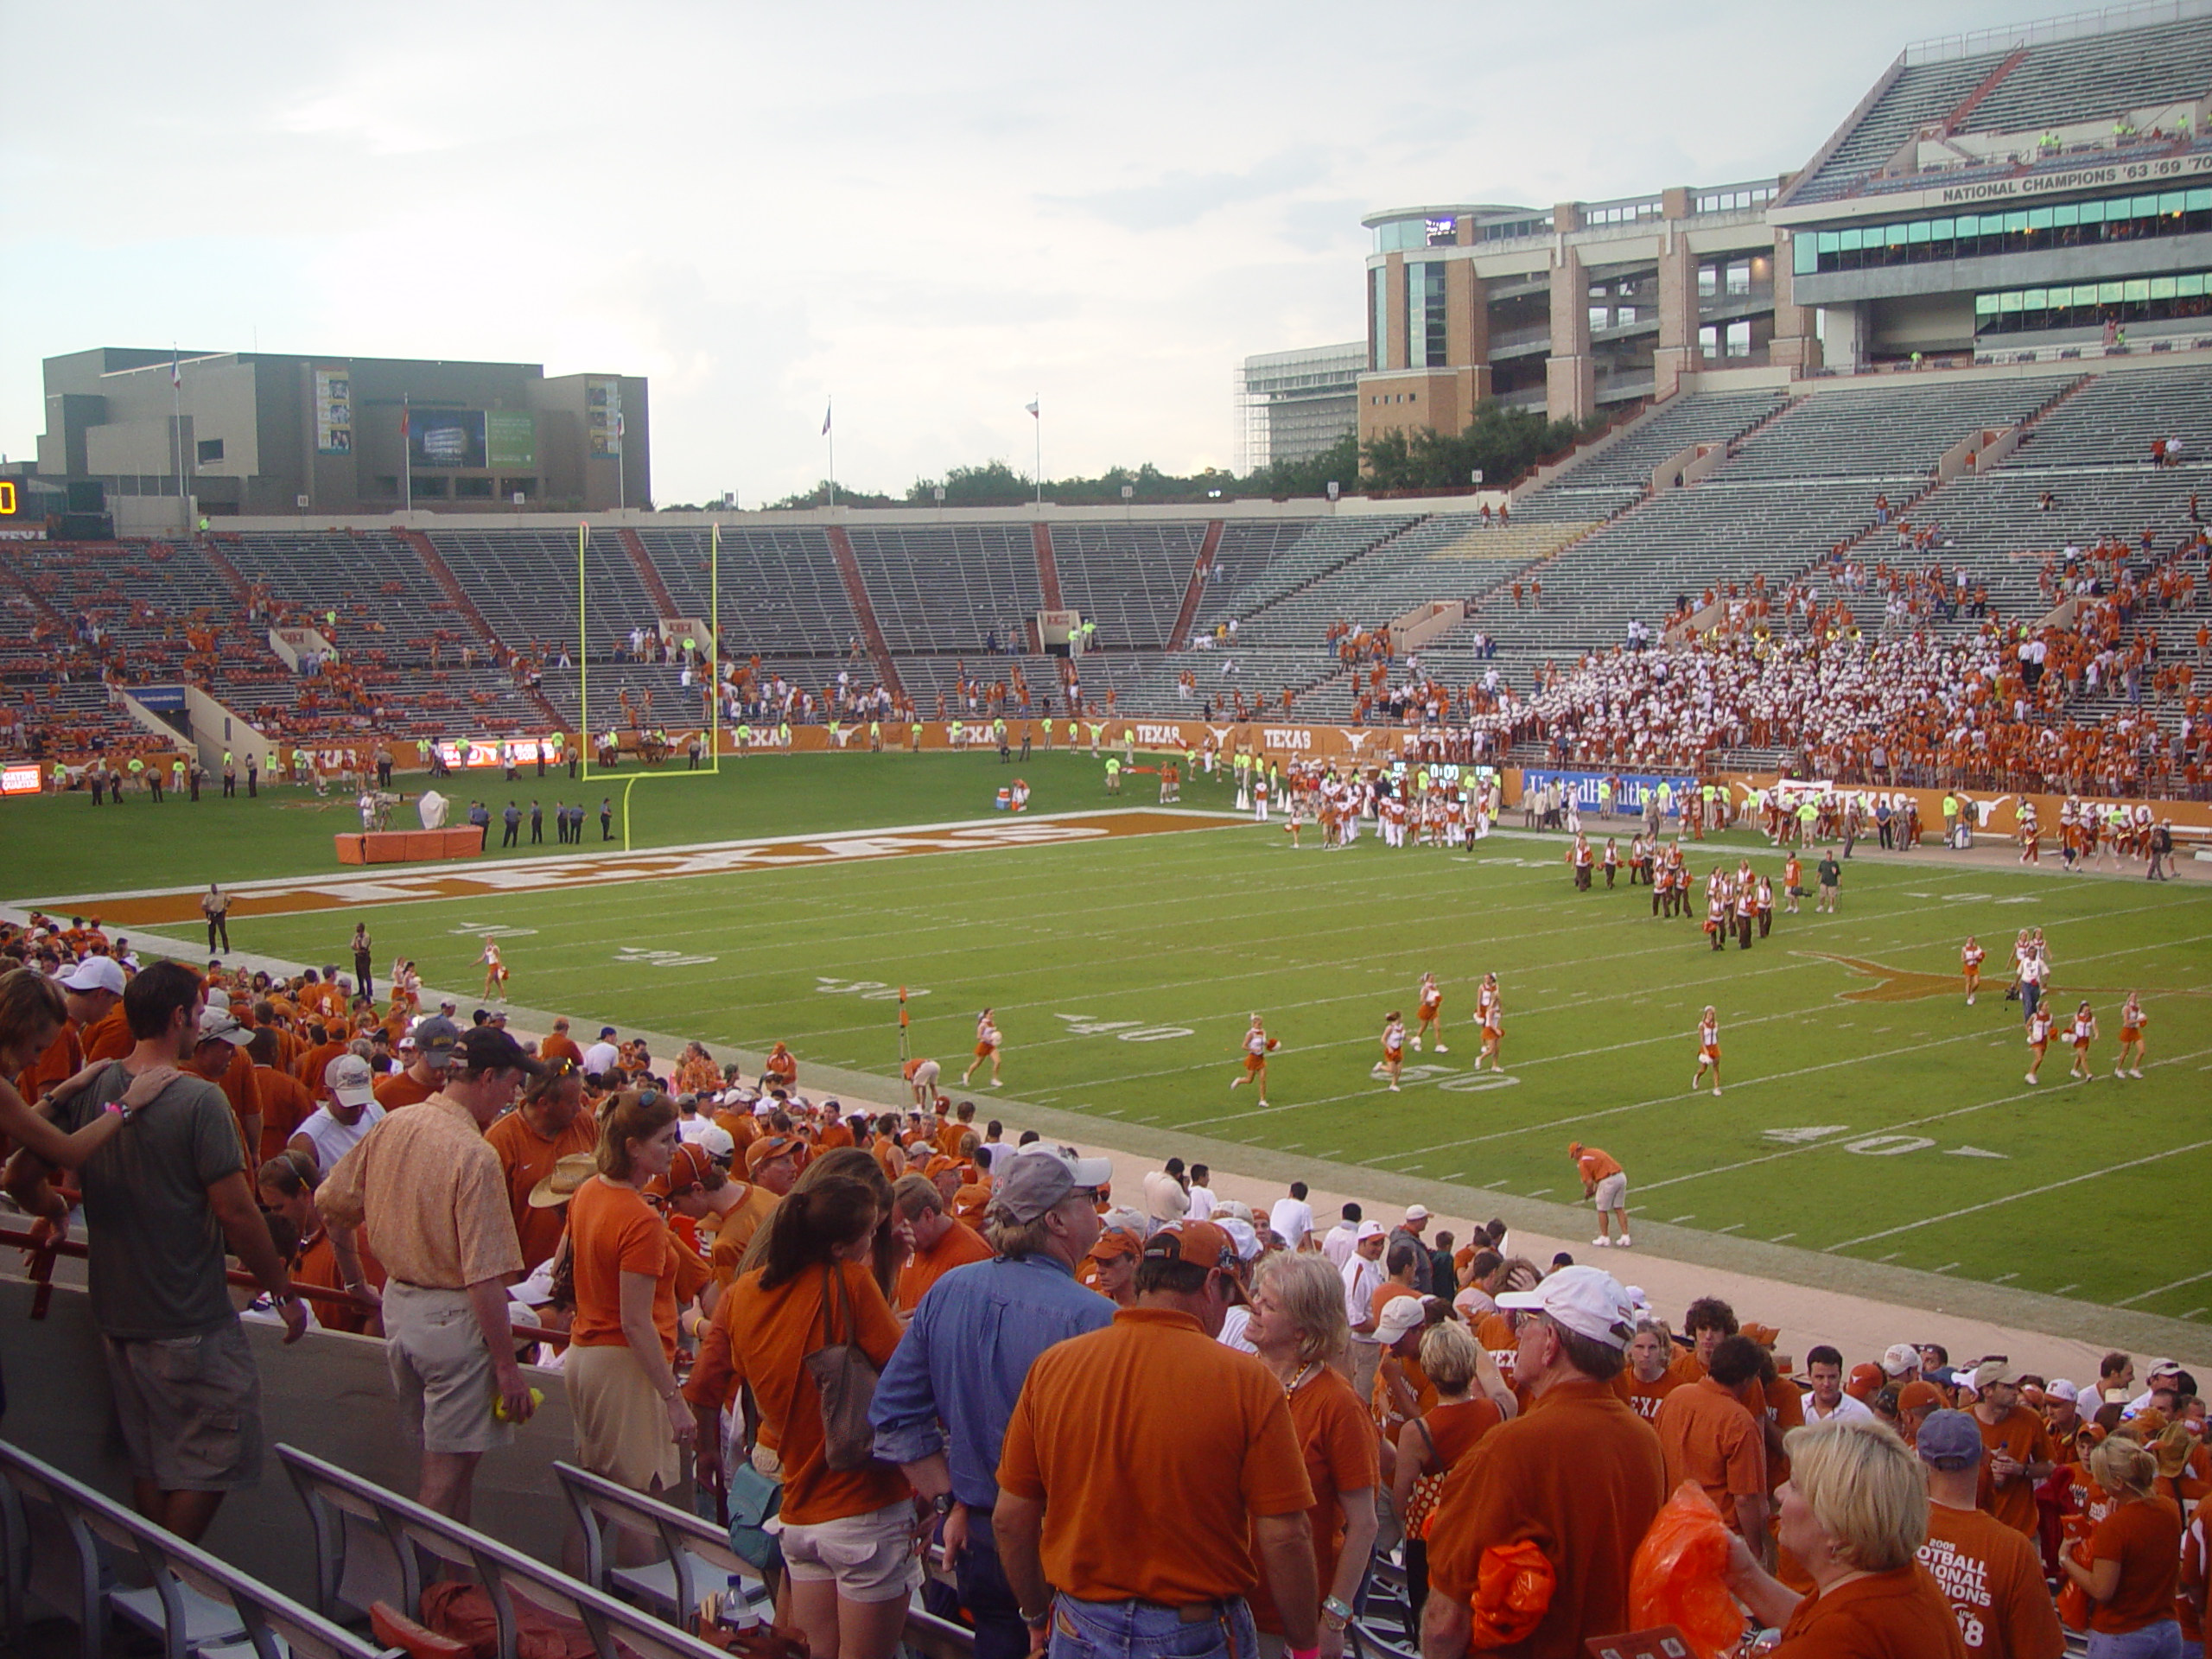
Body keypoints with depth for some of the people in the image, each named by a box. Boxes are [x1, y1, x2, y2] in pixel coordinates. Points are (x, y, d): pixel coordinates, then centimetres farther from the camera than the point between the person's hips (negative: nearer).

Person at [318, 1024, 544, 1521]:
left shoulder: (391, 1126, 2)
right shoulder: (474, 1155, -21)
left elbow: (330, 1204, 13)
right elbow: (485, 1276, -23)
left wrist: (357, 1283, 25)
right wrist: (507, 1366, -18)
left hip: (398, 1306, 8)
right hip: (454, 1317, -8)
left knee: (440, 1460, 19)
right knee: (451, 1471, 2)